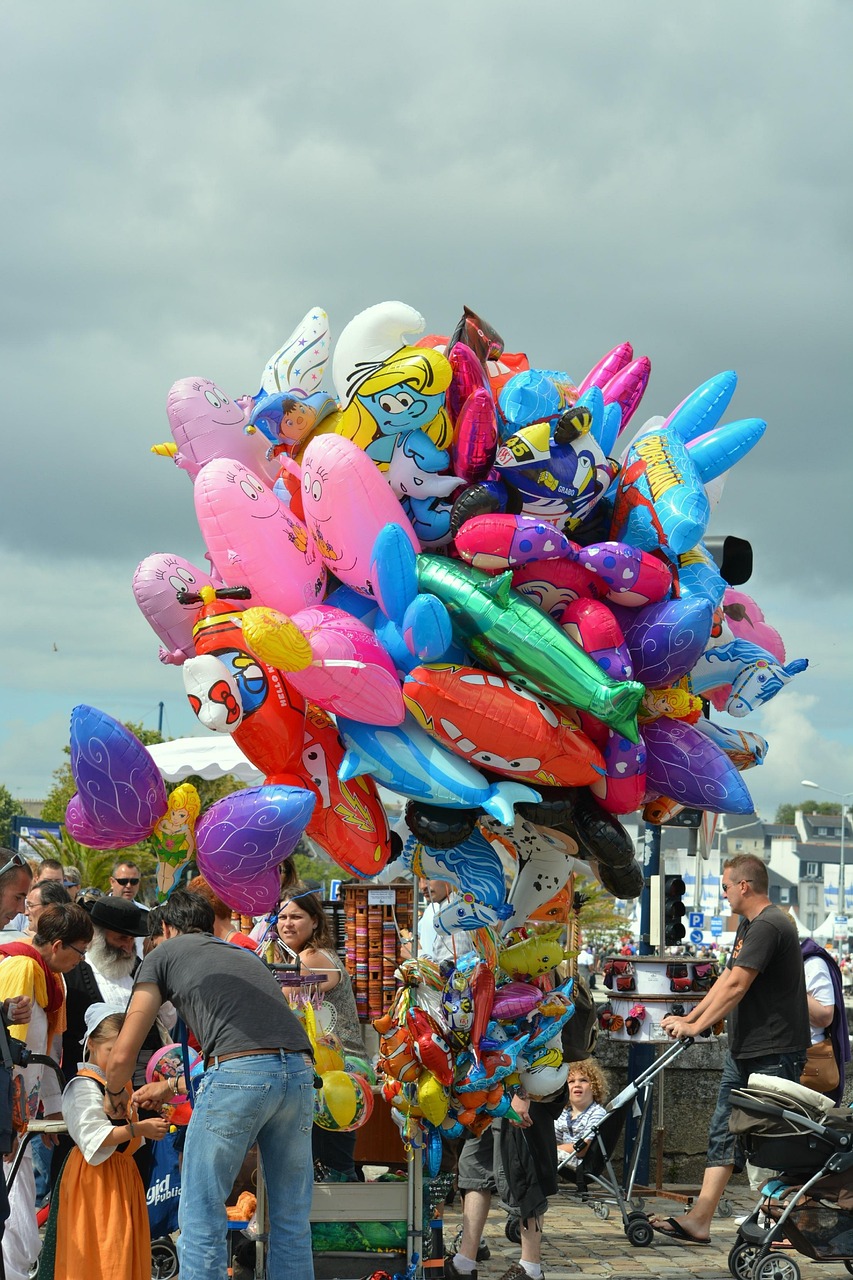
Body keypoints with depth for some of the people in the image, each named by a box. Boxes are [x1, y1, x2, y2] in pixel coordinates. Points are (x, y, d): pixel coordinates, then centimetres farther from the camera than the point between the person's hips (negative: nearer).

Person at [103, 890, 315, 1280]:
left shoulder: (164, 954, 18)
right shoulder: (247, 955, 35)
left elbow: (122, 1055, 14)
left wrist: (114, 1095, 37)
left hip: (239, 1072, -5)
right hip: (300, 1070, 5)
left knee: (202, 1215, 4)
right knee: (291, 1218, 13)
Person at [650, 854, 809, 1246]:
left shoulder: (769, 926, -18)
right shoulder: (748, 926, 17)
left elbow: (736, 986, -22)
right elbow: (726, 979, 20)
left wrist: (696, 1026, -17)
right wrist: (688, 1019, 14)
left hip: (775, 1052, -11)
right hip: (743, 1050, 11)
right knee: (724, 1133, 7)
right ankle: (699, 1220, 8)